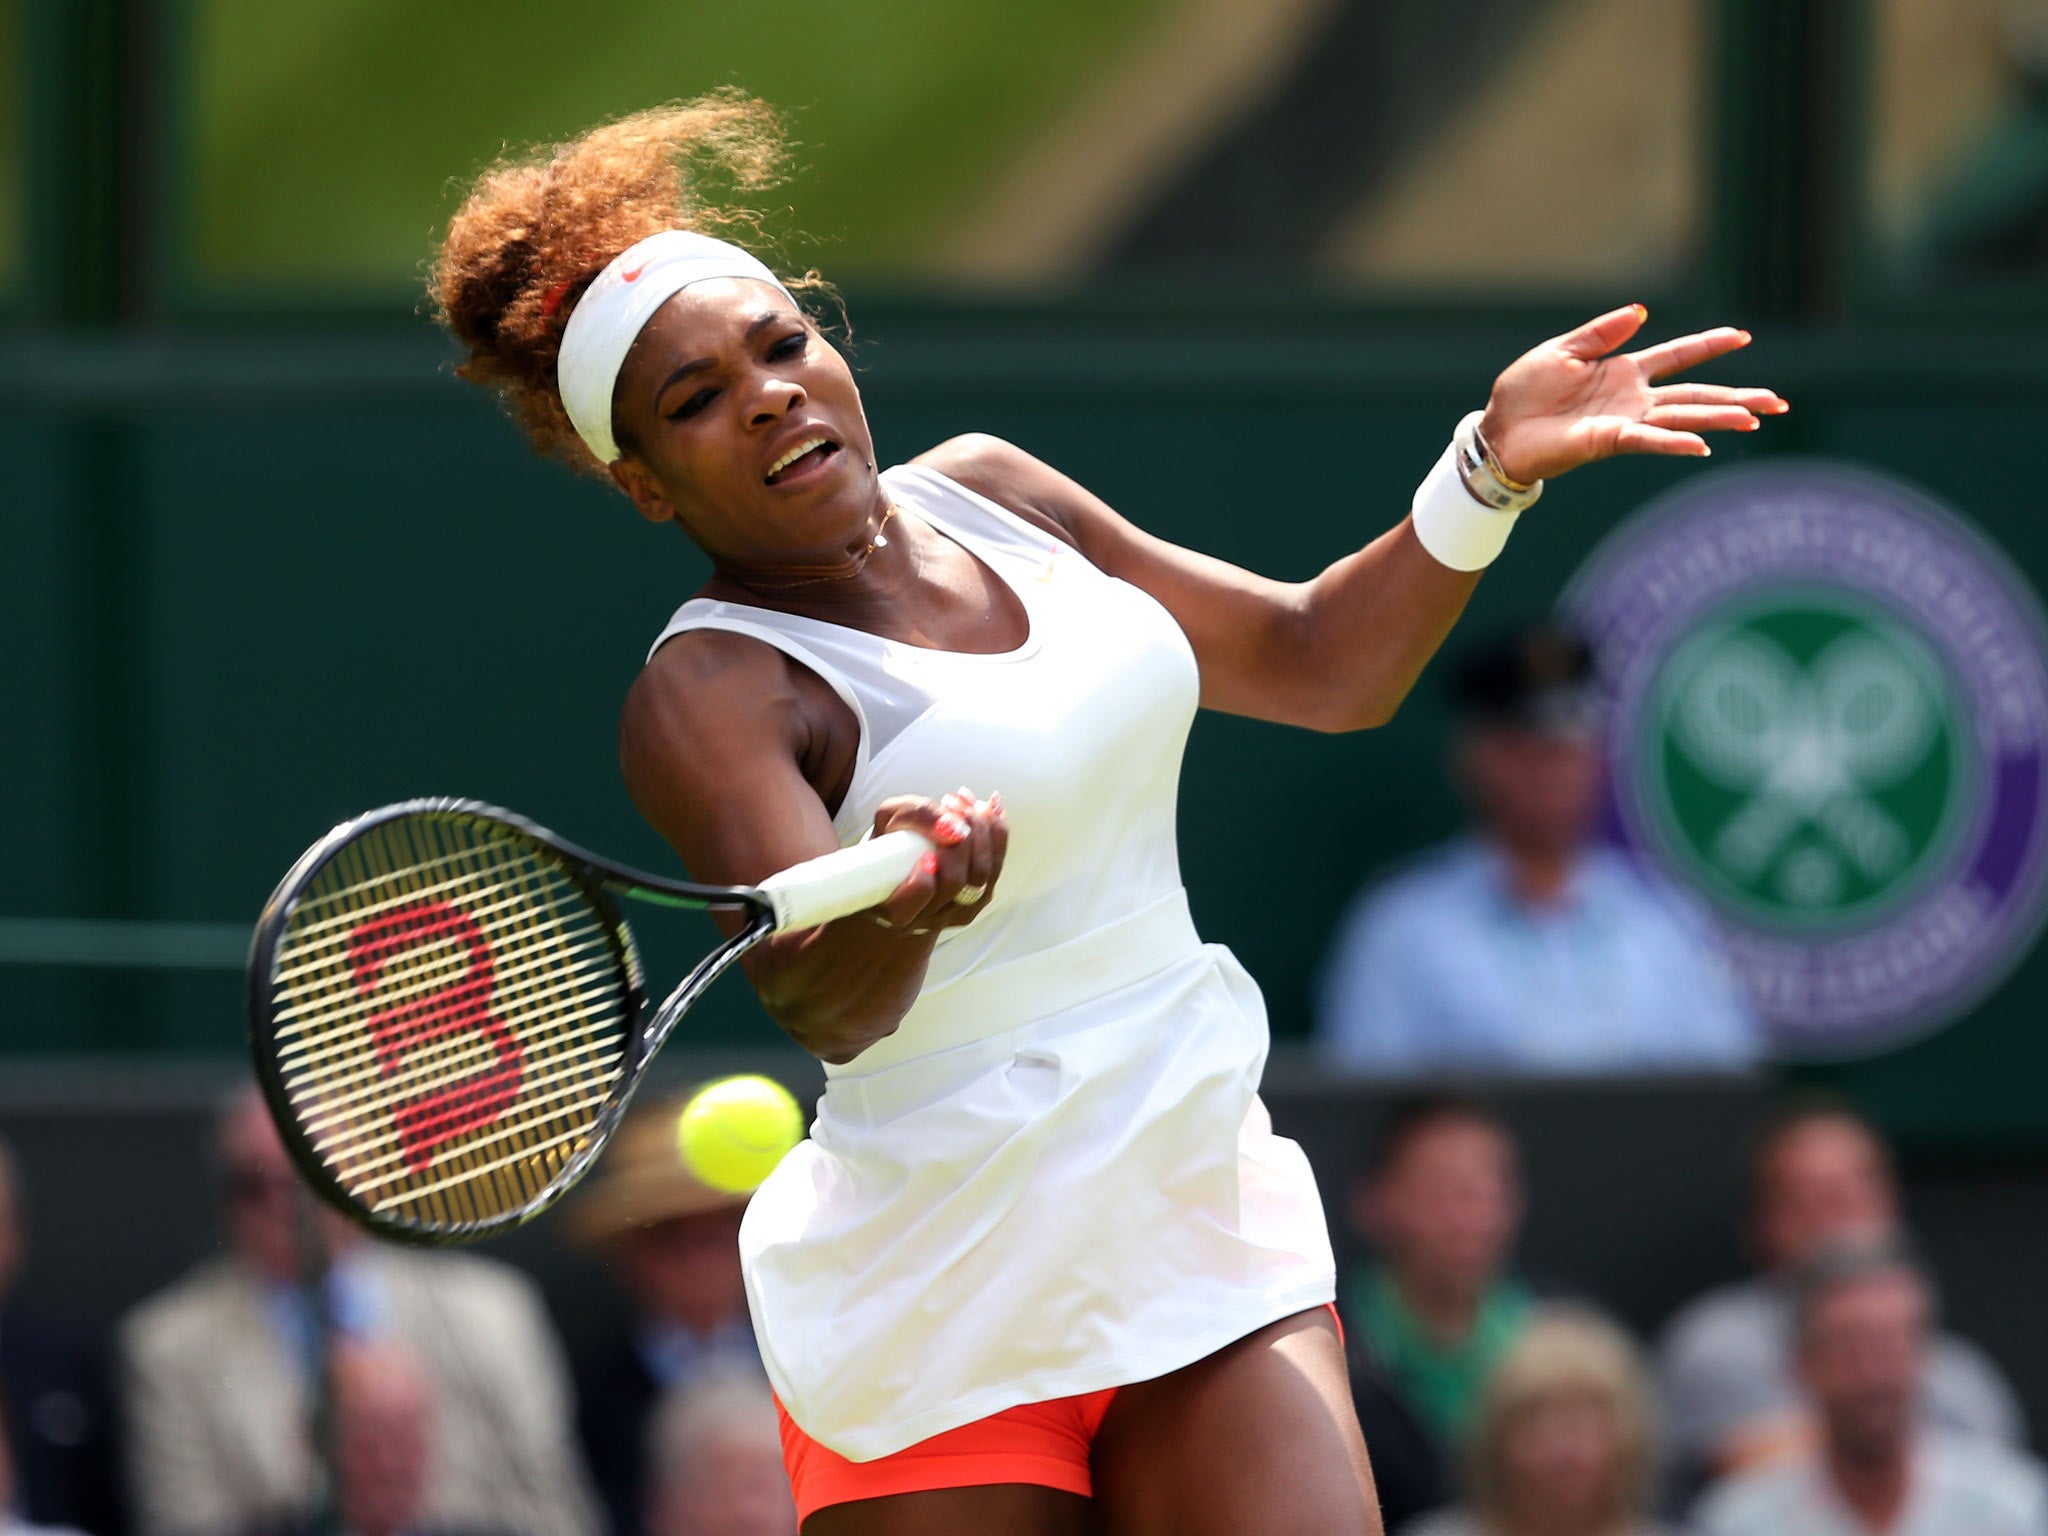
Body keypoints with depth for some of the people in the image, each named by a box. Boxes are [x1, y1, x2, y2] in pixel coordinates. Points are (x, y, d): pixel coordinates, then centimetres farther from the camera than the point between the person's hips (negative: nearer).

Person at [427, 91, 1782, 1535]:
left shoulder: (982, 491, 9)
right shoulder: (708, 696, -13)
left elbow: (1317, 662, 18)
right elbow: (823, 1008, -29)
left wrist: (1490, 469, 5)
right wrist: (898, 909, -51)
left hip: (1215, 1232, 5)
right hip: (948, 1317, -5)